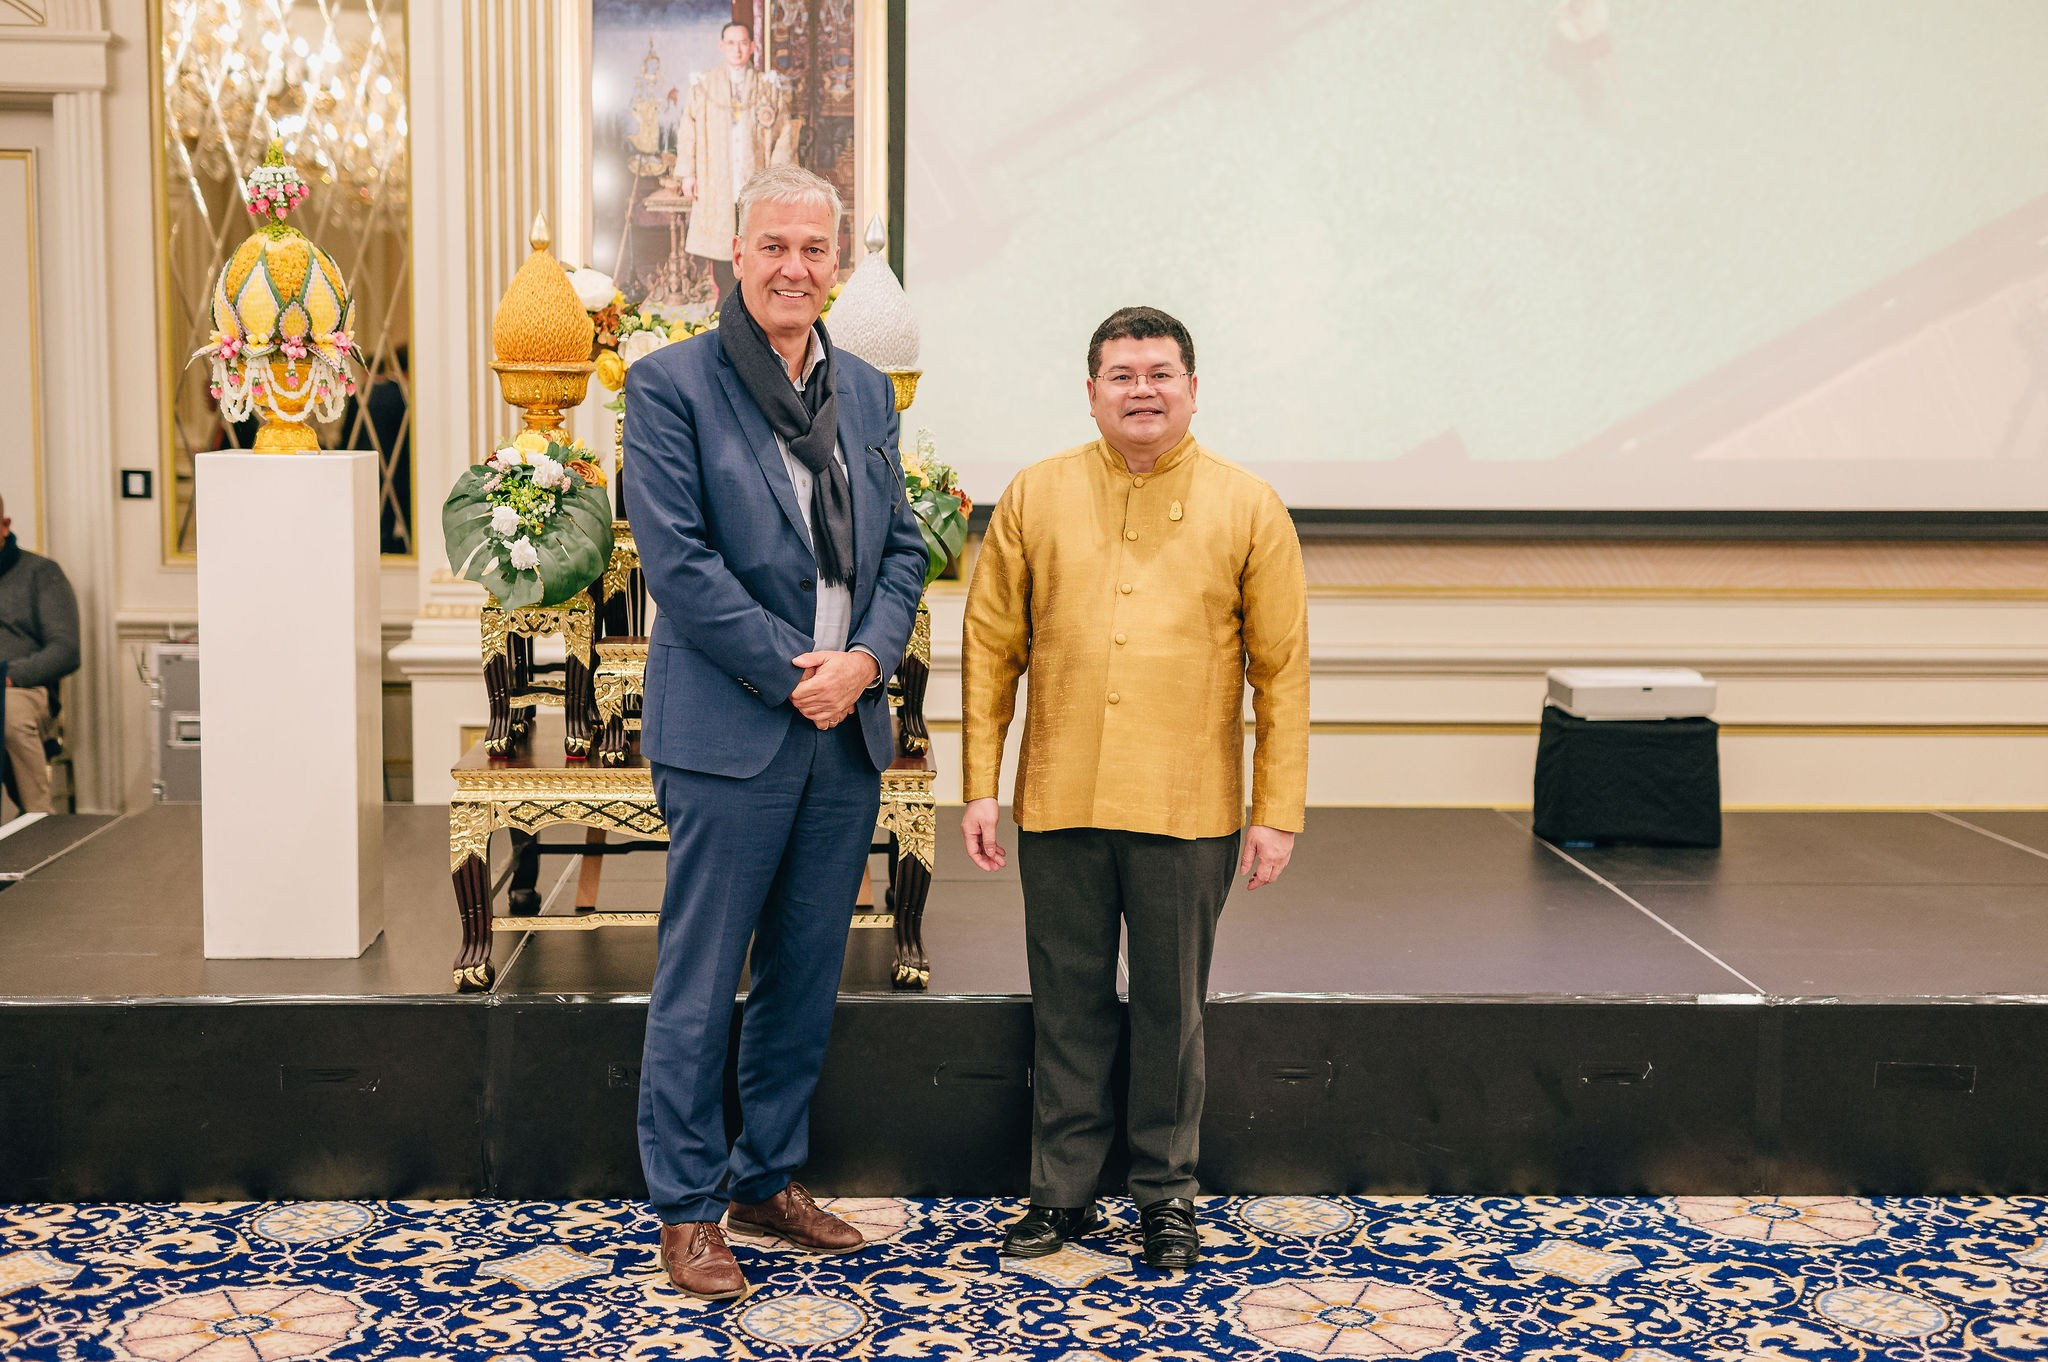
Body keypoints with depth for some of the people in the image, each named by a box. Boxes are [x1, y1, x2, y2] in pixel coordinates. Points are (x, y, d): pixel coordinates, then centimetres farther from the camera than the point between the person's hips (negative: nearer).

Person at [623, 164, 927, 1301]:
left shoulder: (866, 392, 13)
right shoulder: (670, 384, -5)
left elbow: (901, 545, 13)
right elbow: (677, 558, -12)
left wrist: (865, 661, -5)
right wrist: (795, 675, -14)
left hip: (847, 733, 6)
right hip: (728, 731, -6)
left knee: (805, 977, 14)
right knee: (698, 984, 2)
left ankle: (768, 1179, 28)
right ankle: (687, 1209, 15)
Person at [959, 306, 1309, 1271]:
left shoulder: (1249, 509, 1)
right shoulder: (1034, 497, 5)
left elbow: (1283, 671, 1)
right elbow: (989, 648, 6)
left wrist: (1278, 813, -3)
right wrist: (979, 786, 2)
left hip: (1188, 812, -1)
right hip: (1059, 804, 1)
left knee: (1171, 1011, 9)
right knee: (1068, 1008, 11)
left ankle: (1167, 1193, 24)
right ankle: (1063, 1189, 25)